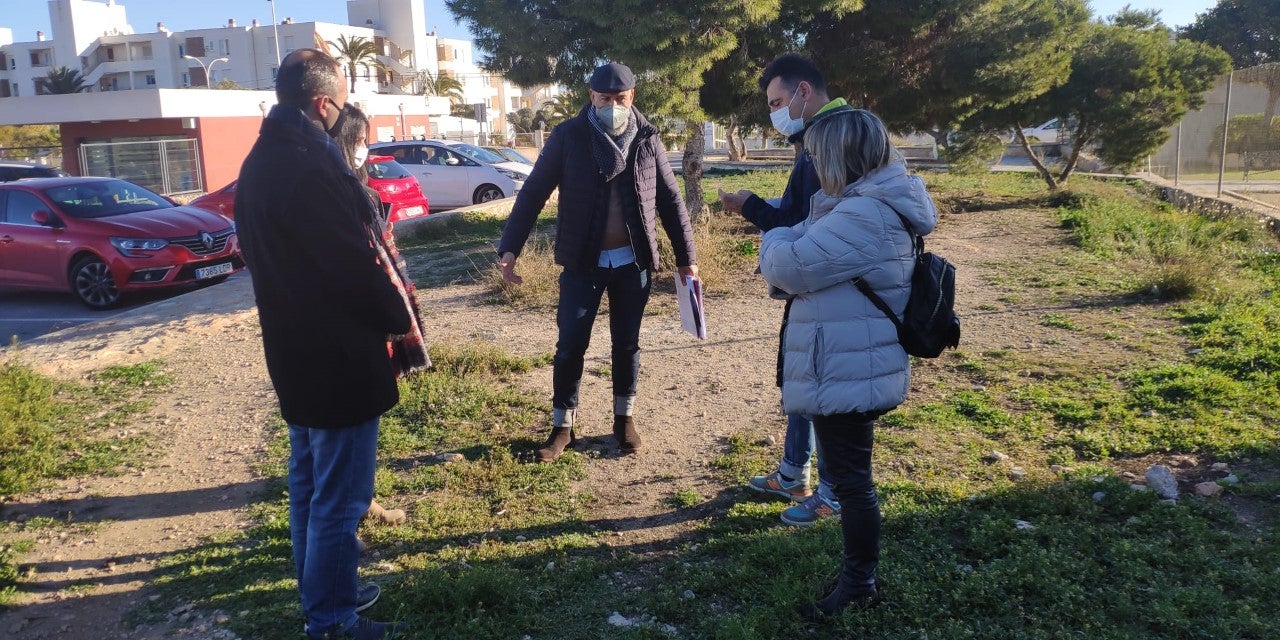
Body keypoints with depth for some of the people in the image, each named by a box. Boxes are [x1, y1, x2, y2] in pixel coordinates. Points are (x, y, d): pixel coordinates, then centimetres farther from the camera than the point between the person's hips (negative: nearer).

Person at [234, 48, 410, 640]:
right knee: (339, 497, 2)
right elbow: (355, 263, -22)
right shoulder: (311, 165, -23)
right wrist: (399, 316, -5)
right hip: (337, 358, -10)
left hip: (292, 352, 10)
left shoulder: (260, 160, 9)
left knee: (309, 484, 21)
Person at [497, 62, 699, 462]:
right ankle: (562, 426, 18)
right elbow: (533, 192, -6)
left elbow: (670, 200, 6)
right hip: (583, 262, -1)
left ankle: (624, 420, 28)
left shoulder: (647, 139, 0)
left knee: (627, 343, 11)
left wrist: (686, 257, 7)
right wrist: (510, 248, -14)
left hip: (633, 261, 2)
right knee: (570, 345, 2)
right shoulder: (569, 136, -6)